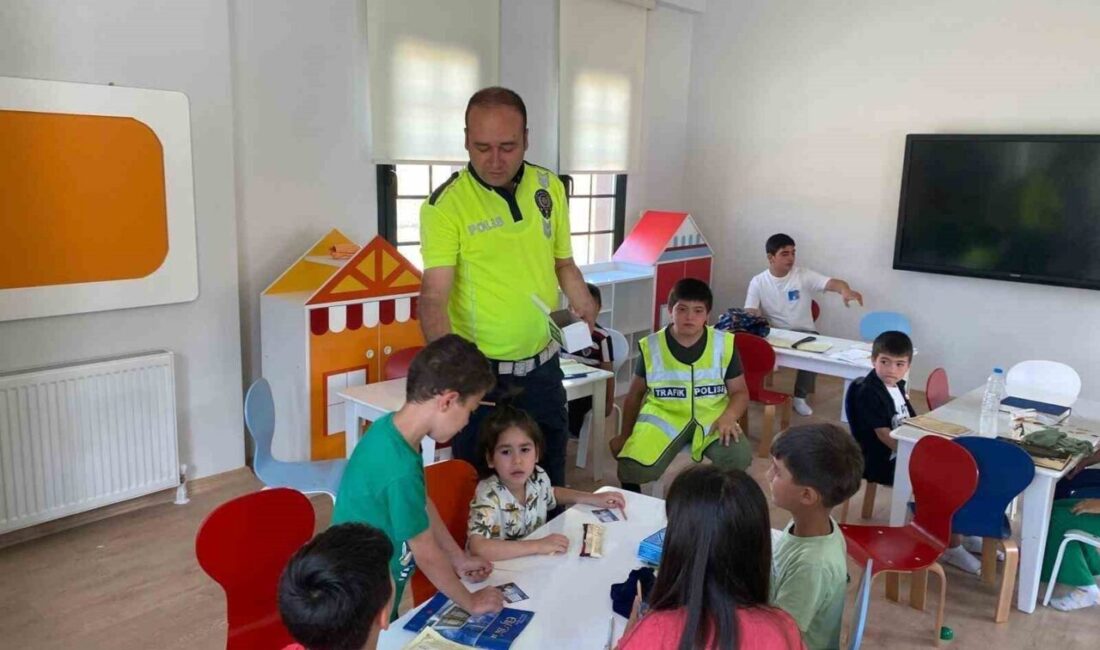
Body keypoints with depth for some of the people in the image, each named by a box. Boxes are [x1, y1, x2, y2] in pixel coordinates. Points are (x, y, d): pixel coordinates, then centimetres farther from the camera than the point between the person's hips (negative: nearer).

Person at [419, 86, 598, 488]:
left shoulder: (549, 187, 1)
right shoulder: (446, 204, -15)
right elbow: (434, 295, -22)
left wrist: (590, 318, 3)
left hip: (542, 368, 5)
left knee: (549, 486, 19)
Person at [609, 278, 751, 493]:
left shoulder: (724, 344, -1)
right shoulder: (651, 346, -1)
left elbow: (740, 391, 6)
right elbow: (635, 394, 13)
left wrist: (728, 417, -16)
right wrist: (625, 435, 21)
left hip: (711, 416, 0)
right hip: (664, 415, 0)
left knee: (738, 457, -31)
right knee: (634, 466, -26)